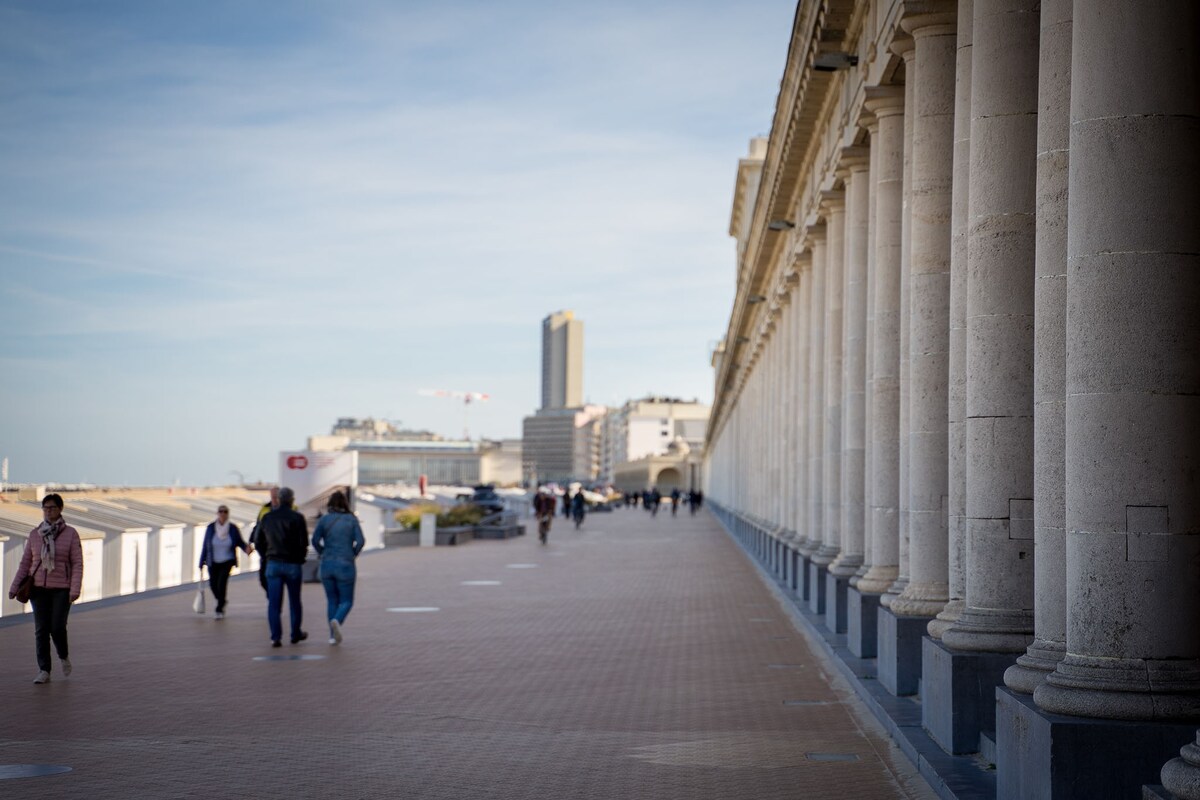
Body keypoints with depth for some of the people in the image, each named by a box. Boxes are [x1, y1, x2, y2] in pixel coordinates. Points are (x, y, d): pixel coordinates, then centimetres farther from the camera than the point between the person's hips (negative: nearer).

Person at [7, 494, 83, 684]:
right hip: (39, 588, 2)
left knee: (57, 627, -10)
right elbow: (25, 562, 10)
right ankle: (44, 671, 2)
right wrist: (14, 586, 3)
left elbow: (77, 563, -5)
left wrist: (75, 589, -14)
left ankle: (64, 655, 21)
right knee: (41, 629, -2)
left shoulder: (71, 533, -2)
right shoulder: (35, 534, 7)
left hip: (61, 589, -2)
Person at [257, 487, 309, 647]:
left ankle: (275, 636, -8)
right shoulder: (297, 518, -7)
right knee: (295, 601, 13)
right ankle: (296, 634, 22)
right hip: (293, 564, -2)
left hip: (273, 564, 2)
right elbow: (304, 542, -7)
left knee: (274, 602, 1)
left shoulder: (267, 518, 5)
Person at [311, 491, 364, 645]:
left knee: (331, 600, 17)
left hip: (327, 565, 2)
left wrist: (323, 554, 8)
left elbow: (315, 540, -9)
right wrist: (353, 555, 6)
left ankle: (333, 635, 11)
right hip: (346, 566, -2)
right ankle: (337, 621, -23)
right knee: (346, 601, 8)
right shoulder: (352, 519, 0)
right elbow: (360, 541, -10)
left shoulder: (324, 519, 1)